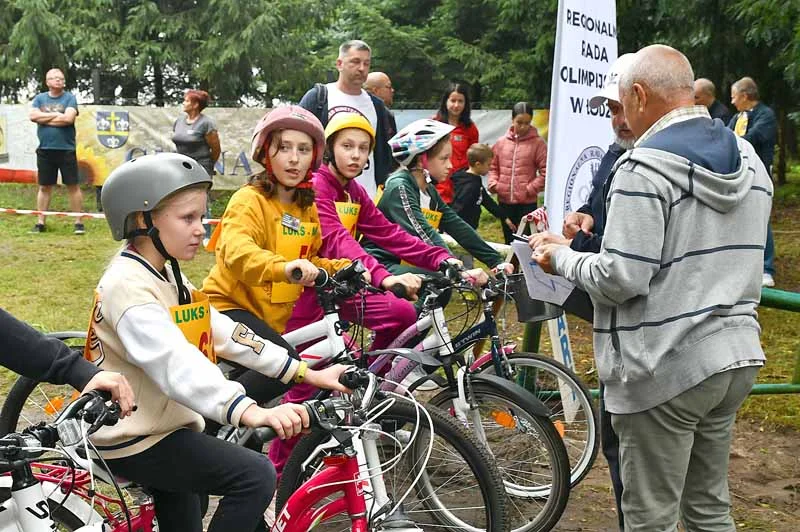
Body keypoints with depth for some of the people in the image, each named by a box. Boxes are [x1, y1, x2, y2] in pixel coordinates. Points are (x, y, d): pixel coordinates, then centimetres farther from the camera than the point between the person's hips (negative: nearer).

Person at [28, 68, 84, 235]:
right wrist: (56, 115, -8)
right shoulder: (40, 98, 10)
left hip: (66, 150, -3)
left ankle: (79, 222, 4)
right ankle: (40, 222, 14)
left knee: (73, 185, 0)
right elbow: (33, 116, -5)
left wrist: (44, 118, -6)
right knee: (44, 186, 9)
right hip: (45, 150, 3)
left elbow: (68, 118, -14)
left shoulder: (70, 98, 1)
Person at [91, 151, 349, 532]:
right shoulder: (128, 285, -23)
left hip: (163, 429, 10)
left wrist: (307, 374, -4)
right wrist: (251, 412, -53)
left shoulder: (167, 277, 9)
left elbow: (223, 333, 4)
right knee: (255, 476, -21)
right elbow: (174, 362, -39)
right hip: (135, 442, -10)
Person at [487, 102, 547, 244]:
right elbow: (493, 166, 12)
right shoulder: (501, 142, 6)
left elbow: (545, 171, -7)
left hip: (527, 202, -4)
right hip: (504, 201, 4)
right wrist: (494, 184, -4)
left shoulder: (537, 143, -4)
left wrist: (530, 189, -13)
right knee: (509, 240, 15)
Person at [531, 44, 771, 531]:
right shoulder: (749, 158, 9)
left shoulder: (645, 167, -17)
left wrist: (562, 259, -4)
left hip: (666, 368, -8)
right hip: (736, 358, 8)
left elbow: (620, 280, -23)